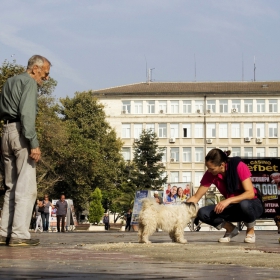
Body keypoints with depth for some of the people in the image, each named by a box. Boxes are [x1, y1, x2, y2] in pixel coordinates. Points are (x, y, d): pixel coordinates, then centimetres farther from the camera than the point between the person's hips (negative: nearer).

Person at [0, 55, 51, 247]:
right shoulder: (29, 82, -5)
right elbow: (27, 113, -17)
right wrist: (34, 143, -21)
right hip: (21, 132, -9)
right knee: (26, 188, -8)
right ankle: (19, 235, -14)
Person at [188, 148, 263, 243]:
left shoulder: (239, 167, -21)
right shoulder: (210, 174, -10)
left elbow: (250, 193, -27)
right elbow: (196, 197, -6)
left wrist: (228, 200, -38)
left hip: (252, 205, -4)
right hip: (233, 207, 4)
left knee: (244, 204, -41)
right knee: (203, 213, -21)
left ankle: (250, 230, -7)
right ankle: (231, 229, 6)